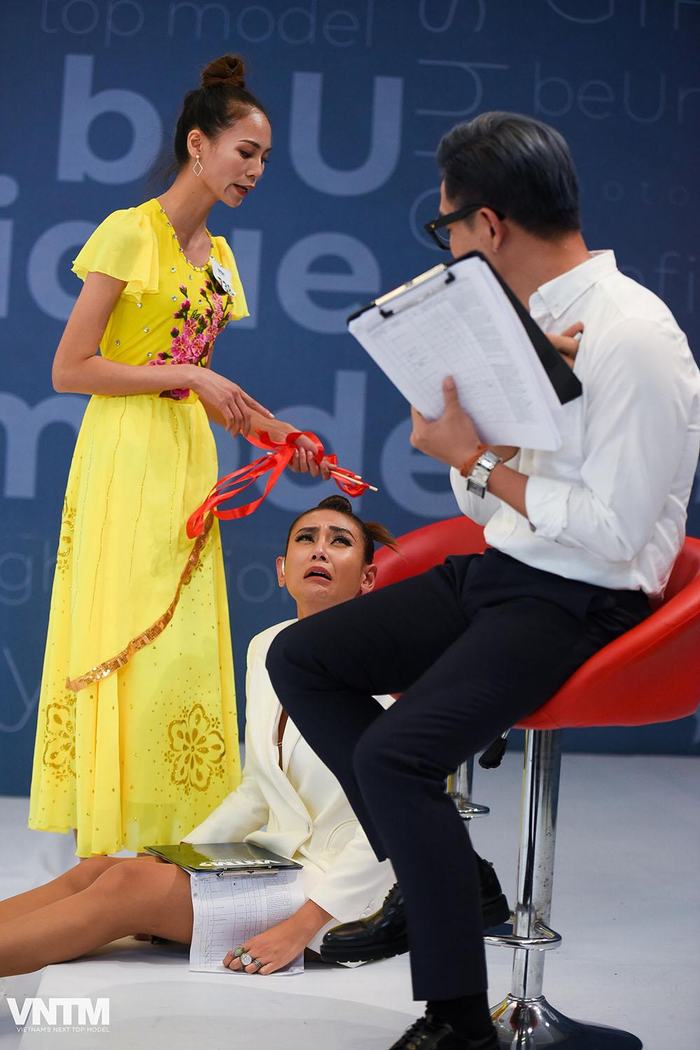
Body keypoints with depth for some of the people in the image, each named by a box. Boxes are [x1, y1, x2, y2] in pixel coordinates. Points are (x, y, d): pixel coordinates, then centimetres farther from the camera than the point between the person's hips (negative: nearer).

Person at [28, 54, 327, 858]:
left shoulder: (218, 257, 14)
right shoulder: (129, 233, -8)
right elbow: (69, 369, -12)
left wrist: (277, 432, 7)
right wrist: (191, 376, -15)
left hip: (188, 457, 7)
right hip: (126, 454, -7)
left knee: (185, 640, 6)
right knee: (123, 640, -6)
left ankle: (172, 833, 14)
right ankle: (106, 839, 3)